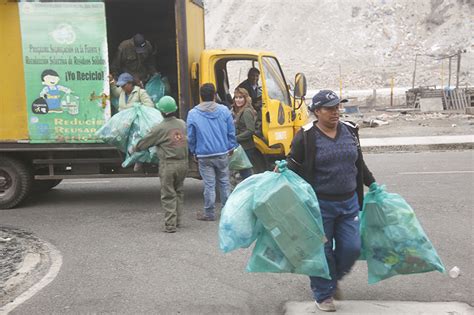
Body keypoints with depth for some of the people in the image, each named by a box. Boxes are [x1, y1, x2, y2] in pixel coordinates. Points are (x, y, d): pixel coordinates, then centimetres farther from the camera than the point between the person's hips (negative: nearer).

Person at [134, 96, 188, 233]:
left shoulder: (159, 128, -12)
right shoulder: (182, 124, 6)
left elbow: (144, 143, -3)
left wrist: (134, 149, 18)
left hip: (168, 164, -6)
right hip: (183, 162, 6)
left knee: (168, 195, 2)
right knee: (178, 192, 18)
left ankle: (170, 224, 3)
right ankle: (177, 220, 25)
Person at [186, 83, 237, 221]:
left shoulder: (192, 114, -7)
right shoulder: (224, 110, -3)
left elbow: (191, 137, 0)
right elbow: (231, 132, 2)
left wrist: (194, 152, 14)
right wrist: (231, 147, 16)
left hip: (204, 155, -2)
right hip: (222, 154, 2)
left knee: (209, 185, 4)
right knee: (224, 182, 14)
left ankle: (209, 213, 14)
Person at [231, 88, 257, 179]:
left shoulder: (247, 112, -14)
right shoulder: (236, 111, 13)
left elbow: (250, 131, -21)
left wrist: (235, 138, -18)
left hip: (246, 149, -9)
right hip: (240, 147, 9)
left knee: (246, 173, -2)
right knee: (243, 172, 15)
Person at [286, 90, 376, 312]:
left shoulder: (350, 131, 6)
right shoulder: (306, 136, -10)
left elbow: (359, 163, 18)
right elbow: (293, 166, -5)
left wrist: (372, 183, 23)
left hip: (349, 202, 5)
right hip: (320, 204, -4)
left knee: (351, 248, 6)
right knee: (322, 250, 6)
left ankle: (334, 278, 38)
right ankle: (323, 295, 27)